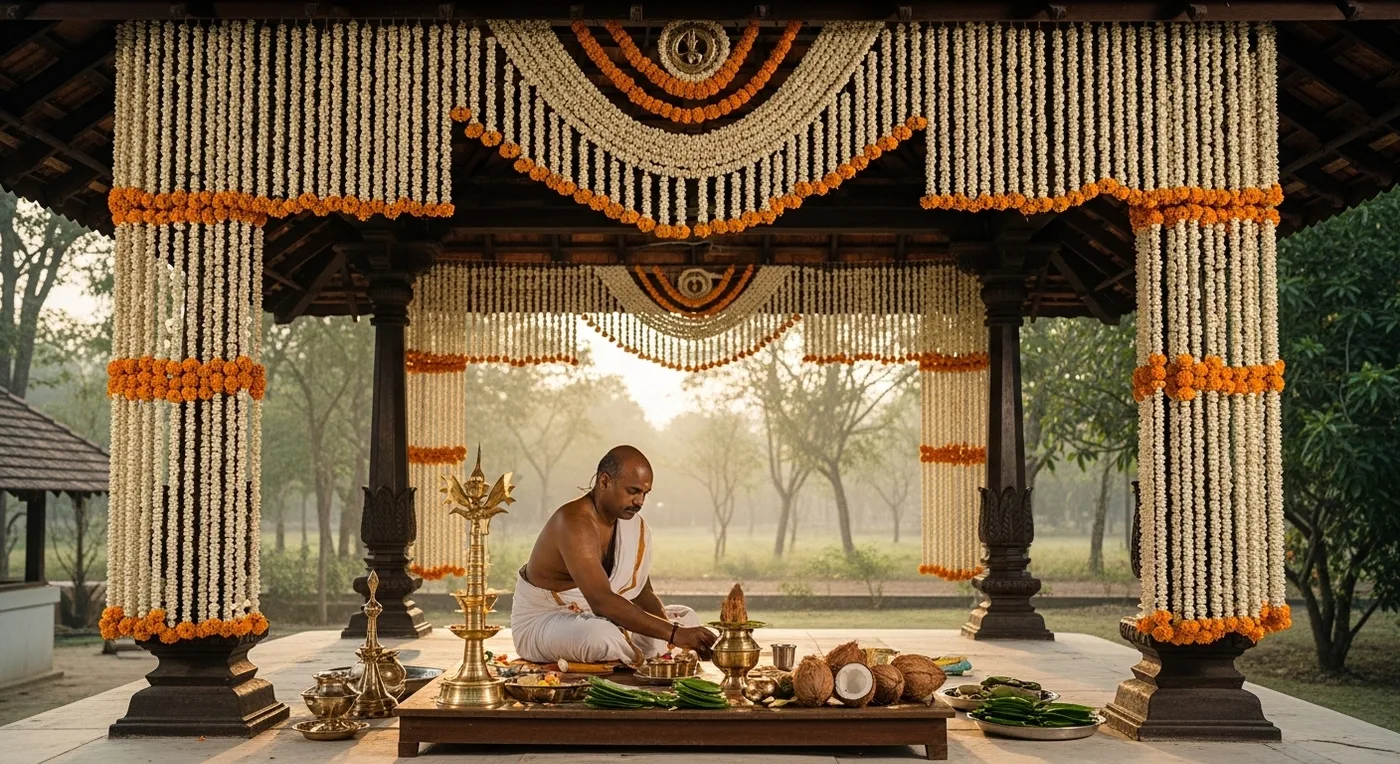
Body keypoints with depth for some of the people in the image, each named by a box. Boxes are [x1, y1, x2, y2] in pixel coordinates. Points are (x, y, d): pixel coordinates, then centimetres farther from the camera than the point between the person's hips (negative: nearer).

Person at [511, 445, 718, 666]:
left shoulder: (633, 524, -1)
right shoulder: (575, 523, -28)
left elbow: (642, 593, 4)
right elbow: (601, 600, -39)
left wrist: (675, 631, -17)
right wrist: (673, 634, -41)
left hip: (595, 619, 8)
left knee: (686, 619, 4)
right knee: (601, 636, -39)